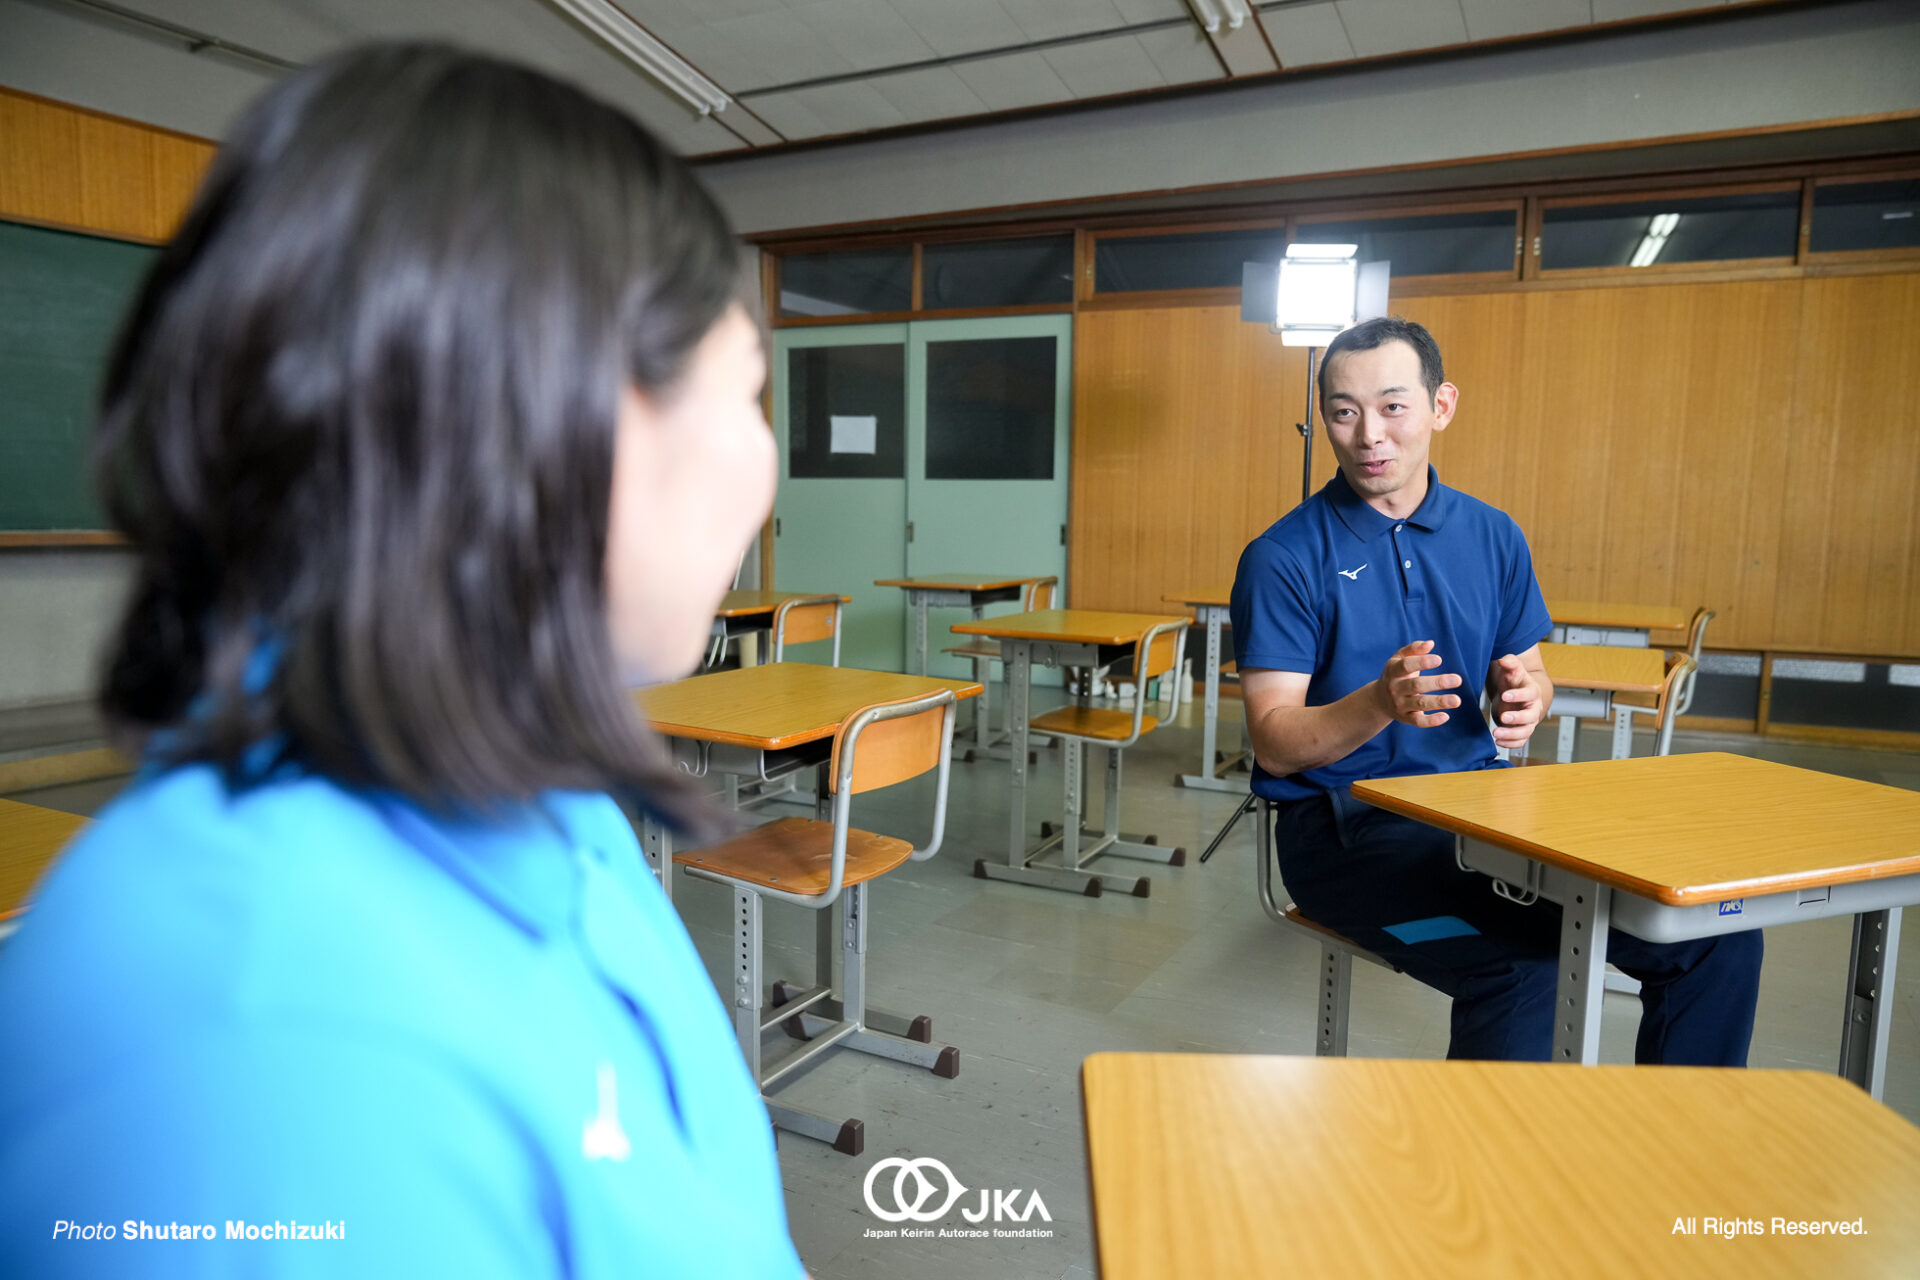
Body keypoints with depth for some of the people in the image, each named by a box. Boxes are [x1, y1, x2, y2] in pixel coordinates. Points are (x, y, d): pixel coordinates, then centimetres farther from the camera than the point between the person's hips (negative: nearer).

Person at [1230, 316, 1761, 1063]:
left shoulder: (1492, 537, 9)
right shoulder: (1284, 558, -7)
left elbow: (1527, 672, 17)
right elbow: (1274, 743, -11)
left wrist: (1527, 694, -7)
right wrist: (1380, 705, -29)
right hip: (1344, 825, -5)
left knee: (1720, 940, -7)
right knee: (1527, 966, -29)